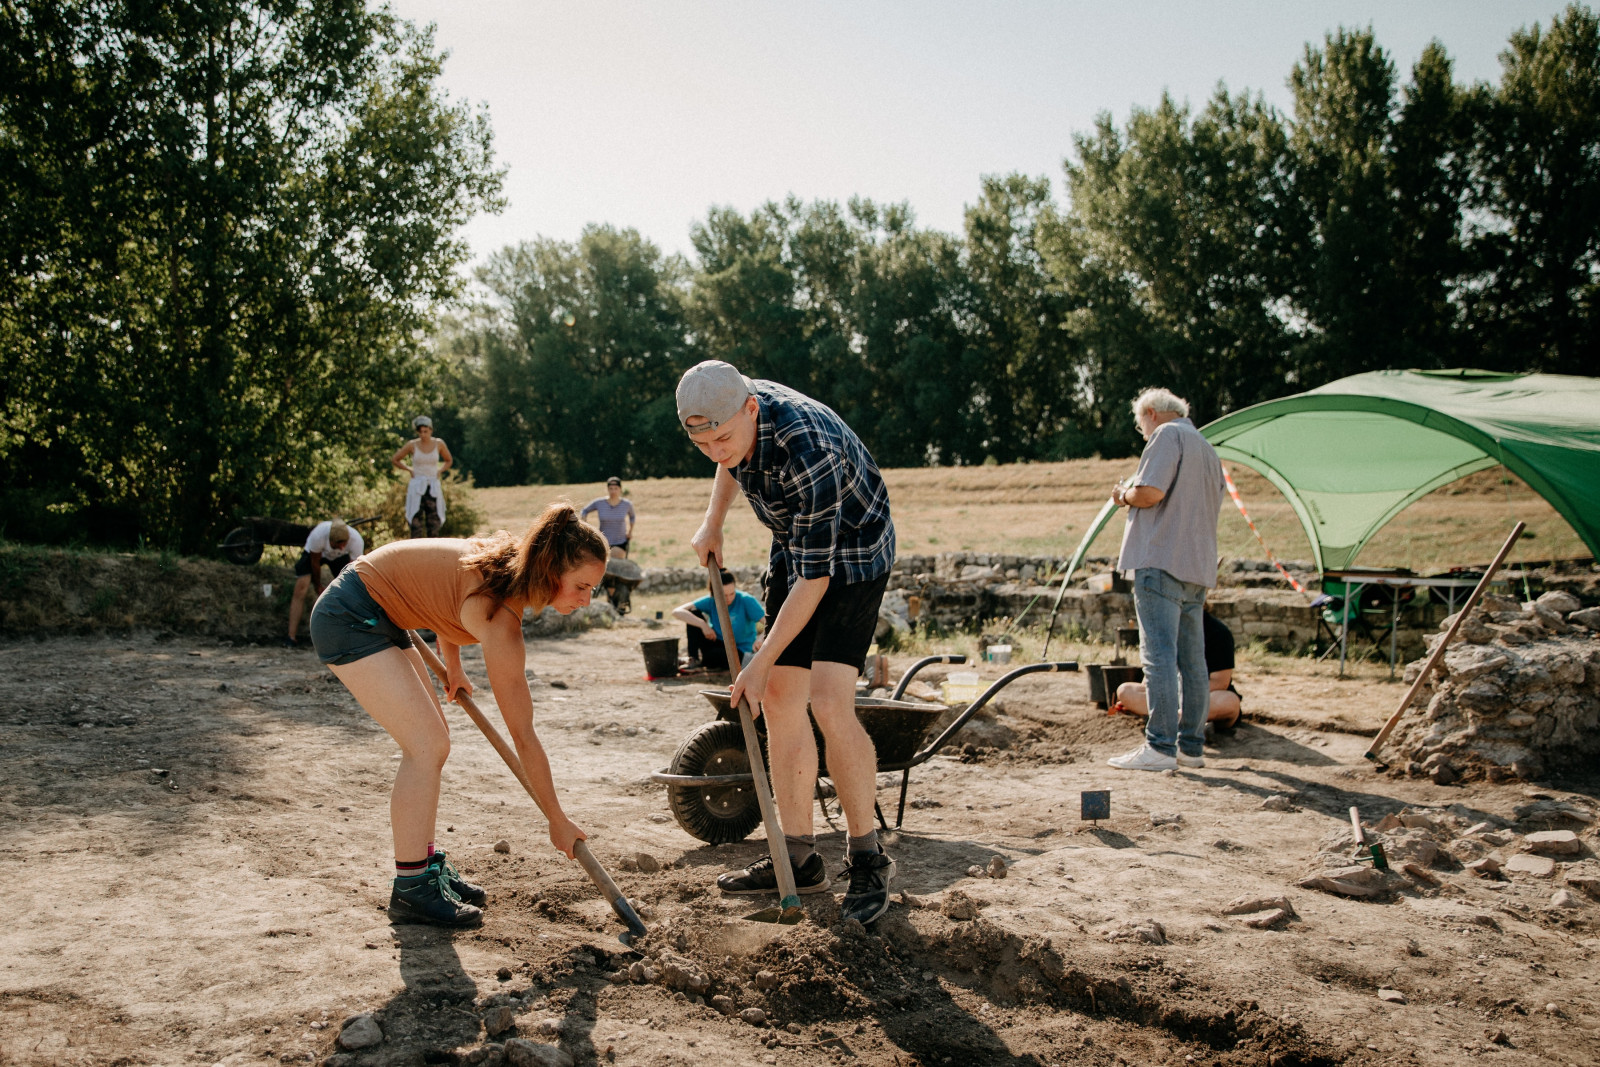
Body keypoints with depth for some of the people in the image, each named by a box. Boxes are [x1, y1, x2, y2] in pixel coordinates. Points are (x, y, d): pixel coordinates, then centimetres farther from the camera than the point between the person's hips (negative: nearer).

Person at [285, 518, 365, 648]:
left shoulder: (356, 540, -38)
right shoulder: (318, 535, -42)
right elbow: (315, 563, -22)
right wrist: (319, 587, -8)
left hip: (340, 557, 2)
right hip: (314, 552, -2)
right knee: (301, 587, -19)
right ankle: (292, 636, -18)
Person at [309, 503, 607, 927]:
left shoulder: (509, 558, -6)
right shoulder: (501, 622, -28)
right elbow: (523, 737, -21)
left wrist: (452, 667, 19)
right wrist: (557, 821, -11)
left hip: (379, 617, 10)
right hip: (348, 618, -10)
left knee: (431, 740, 11)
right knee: (427, 744, -13)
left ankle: (425, 863, 22)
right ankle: (410, 889, -4)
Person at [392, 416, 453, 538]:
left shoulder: (439, 444, 1)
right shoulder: (412, 445, -3)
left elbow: (449, 461, 18)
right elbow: (394, 459, 10)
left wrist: (440, 471, 4)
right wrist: (409, 470, 6)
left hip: (434, 488, 2)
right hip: (417, 487, -2)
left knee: (434, 524, 2)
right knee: (416, 523, -6)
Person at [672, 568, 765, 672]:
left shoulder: (746, 600, -16)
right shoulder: (710, 601, -8)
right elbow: (677, 612, -17)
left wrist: (760, 639, -45)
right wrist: (703, 624, -30)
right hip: (718, 643, 4)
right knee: (693, 614, -15)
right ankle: (693, 660, -15)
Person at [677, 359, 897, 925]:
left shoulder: (809, 453, -37)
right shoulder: (731, 413, -12)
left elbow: (814, 577, -31)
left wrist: (761, 662, -26)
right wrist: (712, 522, 6)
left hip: (851, 551, -8)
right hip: (793, 546, 8)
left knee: (828, 699, -20)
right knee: (780, 700, 2)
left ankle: (868, 859, -5)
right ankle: (799, 858, 10)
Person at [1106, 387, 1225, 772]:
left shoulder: (1168, 434, -4)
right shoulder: (1207, 449, 25)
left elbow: (1150, 492, -18)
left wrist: (1124, 494, 3)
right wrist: (1133, 498, 26)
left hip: (1161, 560, -9)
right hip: (1198, 566, 9)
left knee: (1159, 655, -10)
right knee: (1192, 659, 10)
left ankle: (1160, 747, -11)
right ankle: (1191, 746, 14)